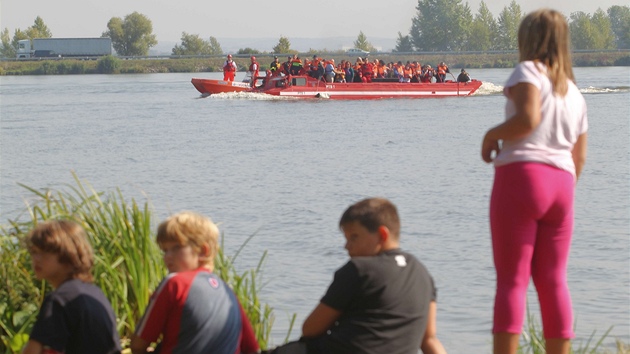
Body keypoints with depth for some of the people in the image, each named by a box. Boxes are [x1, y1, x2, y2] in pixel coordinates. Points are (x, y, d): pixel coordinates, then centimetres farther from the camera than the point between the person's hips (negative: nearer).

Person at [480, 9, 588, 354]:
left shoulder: (529, 71, 0)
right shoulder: (574, 92, 20)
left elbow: (528, 118, -17)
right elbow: (579, 156, 18)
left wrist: (492, 135, -3)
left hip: (522, 174, -6)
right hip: (562, 184, 6)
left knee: (511, 279, -7)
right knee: (553, 281, 9)